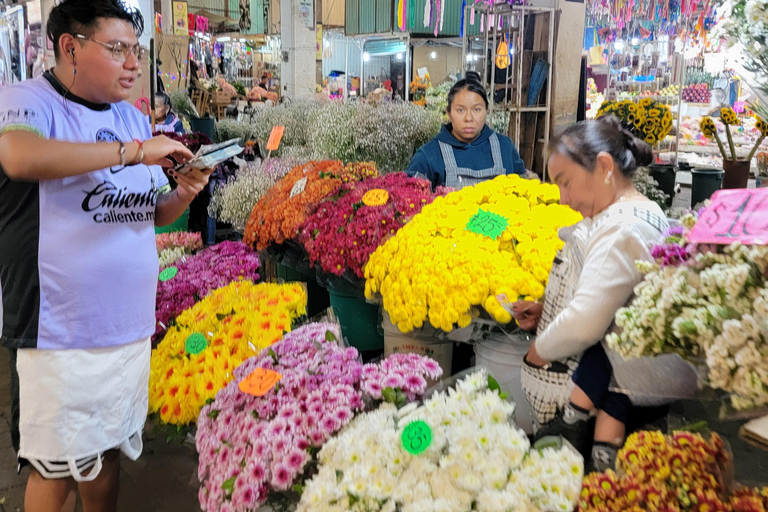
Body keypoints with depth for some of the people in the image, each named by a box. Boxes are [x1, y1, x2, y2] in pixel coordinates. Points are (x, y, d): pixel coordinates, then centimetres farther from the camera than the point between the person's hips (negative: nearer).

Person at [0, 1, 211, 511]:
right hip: (60, 333, -6)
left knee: (108, 452, 18)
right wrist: (133, 151, -26)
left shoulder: (133, 118, 12)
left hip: (131, 327, 6)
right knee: (56, 468, 5)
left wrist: (186, 192, -4)